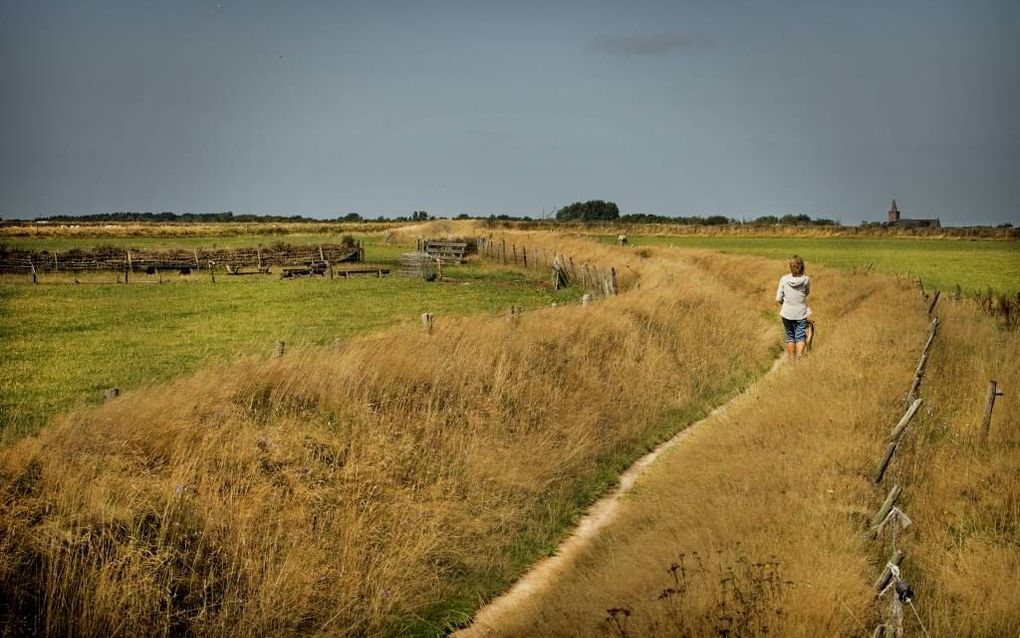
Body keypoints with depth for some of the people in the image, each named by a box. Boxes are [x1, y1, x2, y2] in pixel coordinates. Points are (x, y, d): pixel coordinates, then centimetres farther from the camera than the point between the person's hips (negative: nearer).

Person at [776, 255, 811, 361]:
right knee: (800, 337, 4)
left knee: (790, 337, 15)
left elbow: (778, 299, -5)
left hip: (787, 313, 1)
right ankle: (799, 358, -16)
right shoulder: (806, 279, -9)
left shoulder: (784, 279, -10)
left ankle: (792, 360, 25)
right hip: (801, 313, -1)